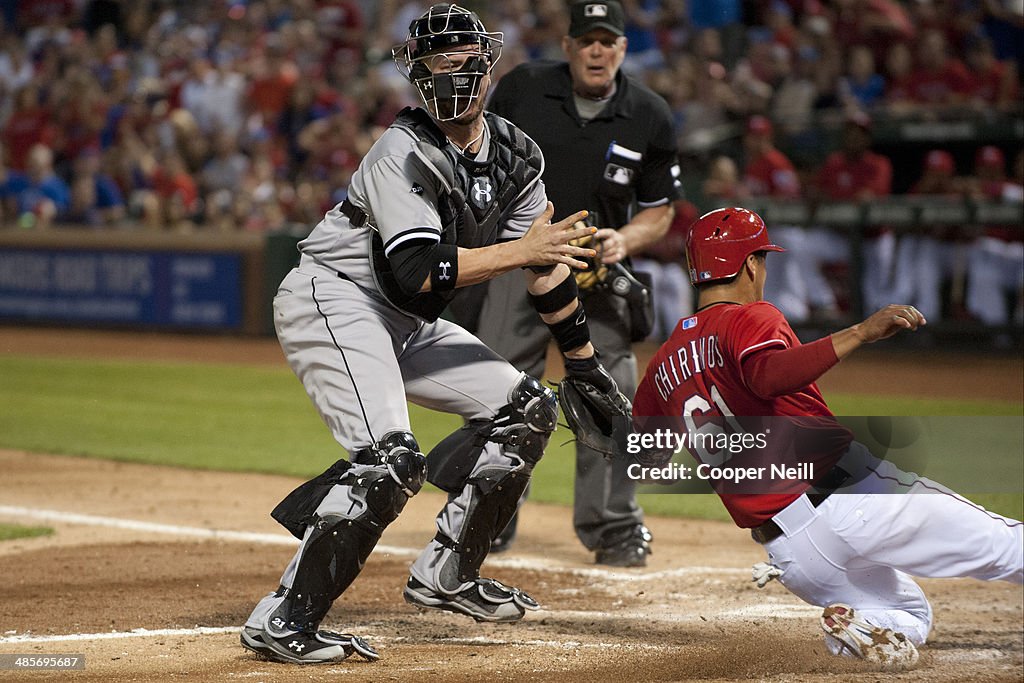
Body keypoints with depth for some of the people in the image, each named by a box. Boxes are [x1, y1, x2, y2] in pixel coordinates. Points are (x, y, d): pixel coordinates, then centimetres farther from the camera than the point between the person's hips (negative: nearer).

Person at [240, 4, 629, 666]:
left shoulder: (514, 155, 3)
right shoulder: (405, 154, -21)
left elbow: (546, 262, 12)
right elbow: (416, 272, -31)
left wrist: (586, 364, 14)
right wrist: (518, 251, -31)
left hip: (406, 324, 9)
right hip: (333, 302, -9)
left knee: (528, 409, 10)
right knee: (391, 458, -26)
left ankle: (446, 574, 17)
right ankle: (282, 619, -24)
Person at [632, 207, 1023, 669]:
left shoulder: (662, 365, 15)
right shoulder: (750, 318, -4)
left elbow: (643, 457, 22)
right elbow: (769, 376, -27)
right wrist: (859, 334, -32)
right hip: (852, 493, -6)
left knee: (910, 615, 20)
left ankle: (858, 625, -9)